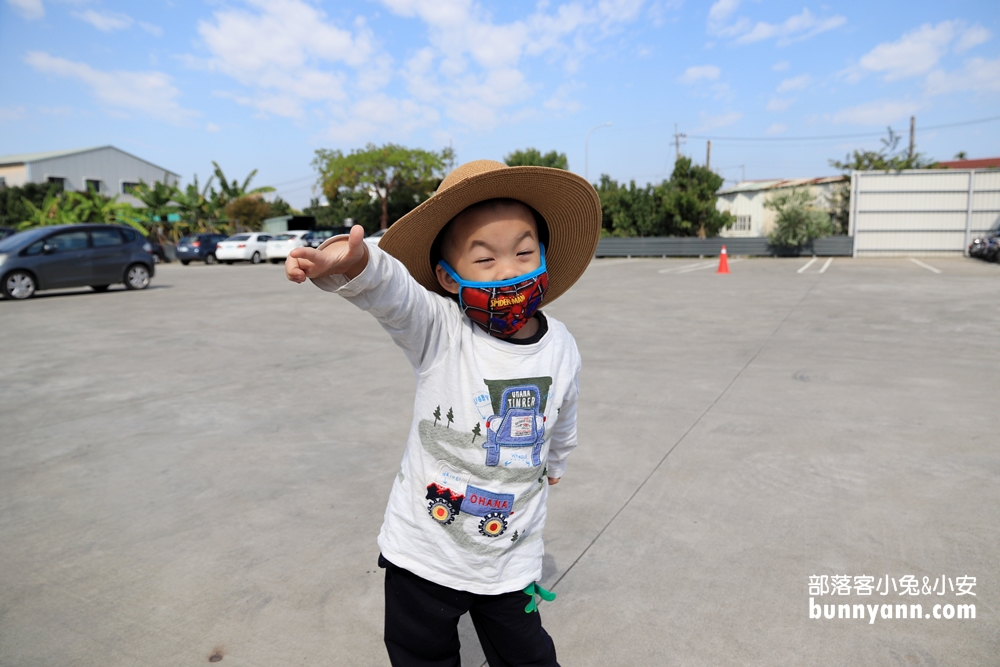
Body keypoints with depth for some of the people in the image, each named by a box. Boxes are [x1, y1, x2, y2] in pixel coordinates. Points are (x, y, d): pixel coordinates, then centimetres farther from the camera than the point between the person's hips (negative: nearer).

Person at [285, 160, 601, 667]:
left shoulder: (560, 349, -9)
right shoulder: (437, 330, -19)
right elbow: (391, 290, -41)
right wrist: (353, 264, -63)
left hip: (510, 561, 2)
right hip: (422, 553, -1)